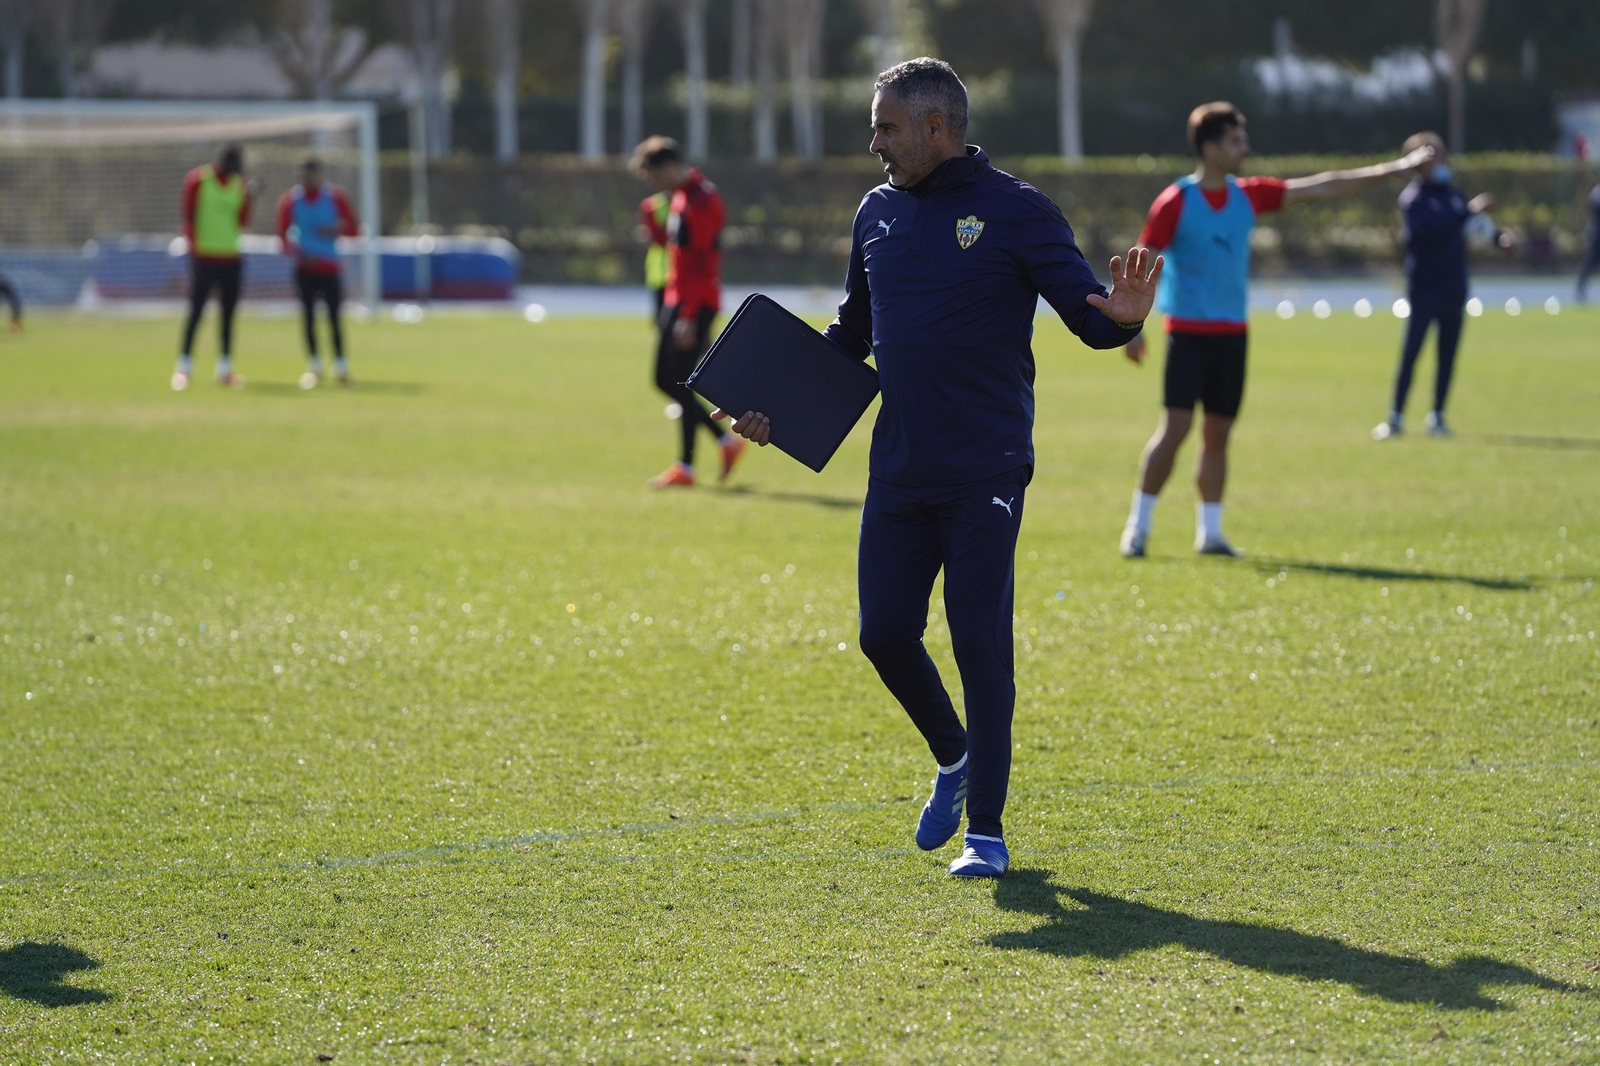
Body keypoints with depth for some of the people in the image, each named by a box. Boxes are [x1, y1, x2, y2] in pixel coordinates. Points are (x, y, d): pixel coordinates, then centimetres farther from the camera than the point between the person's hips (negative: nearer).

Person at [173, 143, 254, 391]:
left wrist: (248, 199, -2)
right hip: (204, 256, -5)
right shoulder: (198, 180, -5)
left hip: (231, 258, 5)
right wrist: (194, 246, -13)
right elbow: (187, 215, -6)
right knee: (195, 311, -8)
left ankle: (225, 369, 10)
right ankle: (183, 367, -3)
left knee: (228, 313, 5)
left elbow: (243, 222, 12)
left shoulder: (240, 184, 10)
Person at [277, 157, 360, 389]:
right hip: (305, 268, 1)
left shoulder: (335, 197, 0)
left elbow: (353, 228, 3)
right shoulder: (290, 201, 1)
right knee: (308, 317, 1)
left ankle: (340, 364, -1)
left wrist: (335, 230, -17)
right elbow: (283, 234, -2)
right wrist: (297, 252, -19)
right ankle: (314, 365, 10)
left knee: (334, 317, -7)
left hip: (330, 267, -1)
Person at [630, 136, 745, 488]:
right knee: (665, 380, 10)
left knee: (681, 384, -8)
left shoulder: (701, 201, -16)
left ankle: (685, 468, -2)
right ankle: (727, 442, 17)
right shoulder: (679, 197, 14)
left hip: (696, 304, -10)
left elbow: (703, 262, -21)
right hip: (675, 300, 10)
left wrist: (689, 317, -23)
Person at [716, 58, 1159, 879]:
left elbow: (1087, 312, -9)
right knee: (884, 634, 5)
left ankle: (986, 831, 3)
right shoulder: (879, 212, 11)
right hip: (897, 472, 6)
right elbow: (852, 332, 21)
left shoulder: (1014, 211, -6)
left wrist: (1123, 317, -32)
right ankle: (954, 758, 32)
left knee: (980, 646, -4)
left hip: (985, 474, -6)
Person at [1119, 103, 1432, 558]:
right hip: (1188, 332, -5)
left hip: (1232, 334, 5)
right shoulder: (1175, 202, -9)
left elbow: (1320, 187, 8)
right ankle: (1138, 526, -2)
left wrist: (1396, 168, 6)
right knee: (1175, 426, -11)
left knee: (1218, 433, 7)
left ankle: (1210, 531, 13)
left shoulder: (1247, 195, 6)